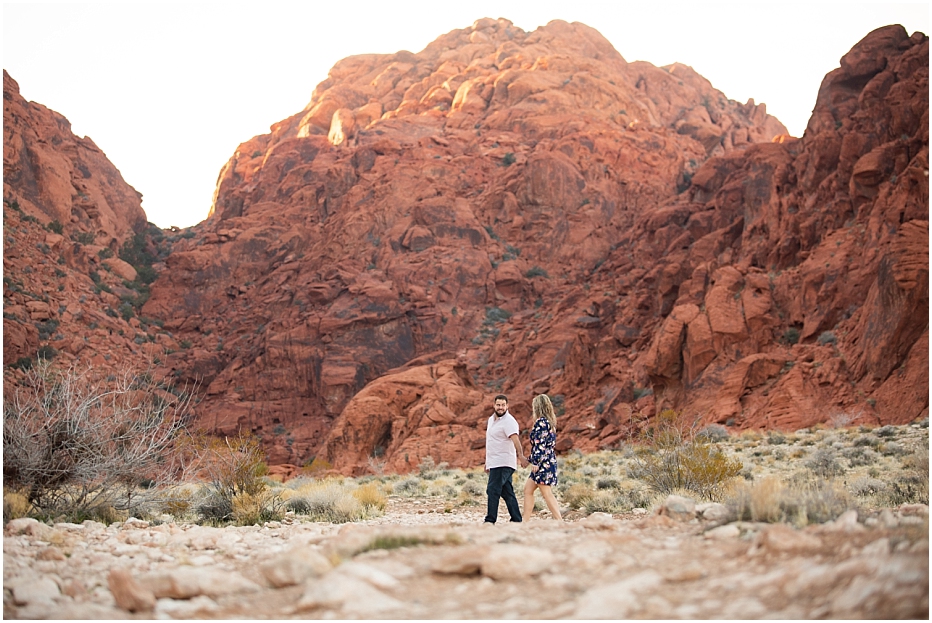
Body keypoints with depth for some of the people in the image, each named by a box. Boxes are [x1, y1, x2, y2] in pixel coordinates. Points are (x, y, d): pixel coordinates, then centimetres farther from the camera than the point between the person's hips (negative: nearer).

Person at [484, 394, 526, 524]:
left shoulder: (509, 421, -12)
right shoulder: (491, 419, 16)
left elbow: (515, 439, -28)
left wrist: (521, 456, -41)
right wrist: (487, 462, 26)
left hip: (503, 463, -9)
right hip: (494, 463, 9)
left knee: (492, 490, -14)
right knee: (507, 493, 10)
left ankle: (490, 520, -12)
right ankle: (516, 520, 15)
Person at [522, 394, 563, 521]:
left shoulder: (541, 422, -13)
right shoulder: (549, 422, 16)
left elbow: (540, 444, -20)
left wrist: (535, 462, -21)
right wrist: (530, 459, 28)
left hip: (543, 462, -10)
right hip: (550, 459, 10)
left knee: (547, 493, -8)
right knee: (528, 489, 14)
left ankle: (560, 521, -10)